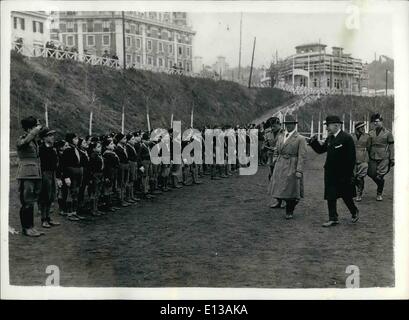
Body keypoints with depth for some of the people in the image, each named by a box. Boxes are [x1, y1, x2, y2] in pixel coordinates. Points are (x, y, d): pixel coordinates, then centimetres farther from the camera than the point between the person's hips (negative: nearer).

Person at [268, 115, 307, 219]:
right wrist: (275, 164, 8)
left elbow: (301, 156, -9)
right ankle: (293, 200, 33)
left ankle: (289, 212, 19)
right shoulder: (280, 137, 13)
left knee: (290, 190, 2)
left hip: (292, 168, -5)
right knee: (280, 189, 7)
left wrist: (299, 171, -16)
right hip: (279, 167, 5)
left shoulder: (300, 139, -4)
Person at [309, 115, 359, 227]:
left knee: (346, 196, 9)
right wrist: (314, 142, -3)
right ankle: (333, 219, 13)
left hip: (343, 173, -6)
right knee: (330, 197, 6)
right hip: (330, 173, 6)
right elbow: (320, 150, 15)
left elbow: (352, 158, -14)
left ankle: (355, 212, 32)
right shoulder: (329, 138, 9)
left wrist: (349, 174, -17)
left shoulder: (346, 138, -13)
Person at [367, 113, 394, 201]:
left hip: (384, 158, -4)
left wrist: (392, 159, -3)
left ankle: (379, 194, 11)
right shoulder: (371, 133, 8)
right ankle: (380, 185, 32)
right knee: (371, 174, 3)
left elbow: (391, 146, 1)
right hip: (373, 158, 4)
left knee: (380, 176, -5)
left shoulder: (388, 133, -1)